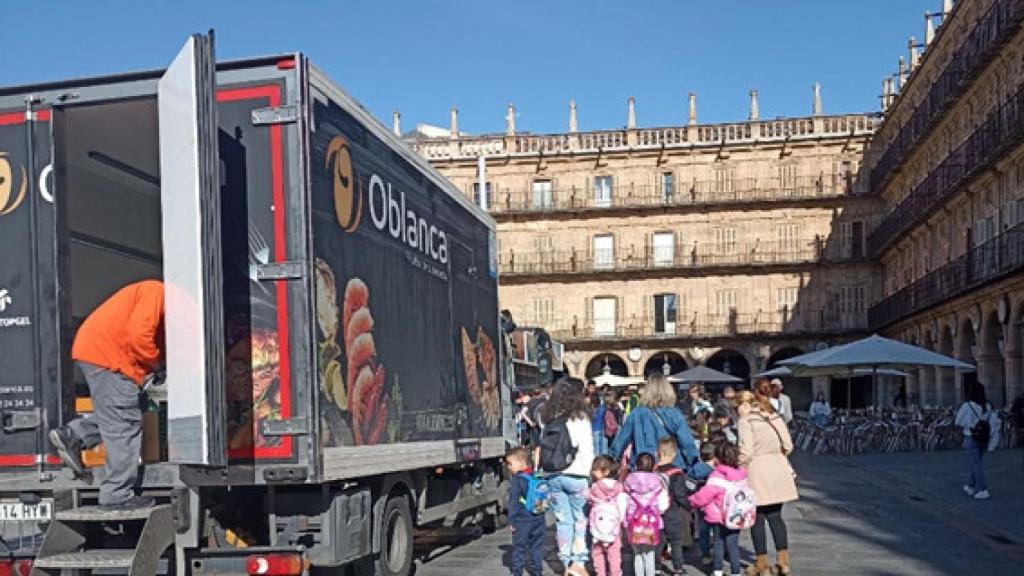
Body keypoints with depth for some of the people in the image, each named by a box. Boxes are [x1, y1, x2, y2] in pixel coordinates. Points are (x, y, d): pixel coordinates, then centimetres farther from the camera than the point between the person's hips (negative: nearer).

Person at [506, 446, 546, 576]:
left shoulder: (516, 479, -13)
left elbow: (513, 502, -14)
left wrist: (511, 521, -10)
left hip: (522, 520, -5)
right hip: (537, 519, 5)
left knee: (519, 547, 5)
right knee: (536, 546, 13)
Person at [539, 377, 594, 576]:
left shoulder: (550, 418, 7)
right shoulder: (580, 418, -6)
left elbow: (544, 447, 6)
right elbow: (587, 450, -6)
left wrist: (547, 470, 10)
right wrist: (590, 474, 3)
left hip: (553, 476, 4)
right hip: (576, 475, -4)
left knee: (563, 520, 10)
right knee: (581, 518, 6)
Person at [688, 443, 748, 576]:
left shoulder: (717, 477, -16)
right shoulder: (741, 475, 3)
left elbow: (705, 494, -17)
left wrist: (692, 501, -2)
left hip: (718, 517, -4)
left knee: (718, 542, 11)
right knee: (733, 545, 8)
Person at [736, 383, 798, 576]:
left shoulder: (746, 421, -10)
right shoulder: (775, 416, 9)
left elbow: (746, 452, -17)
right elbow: (788, 446, 7)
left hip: (757, 473, -6)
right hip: (778, 471, 6)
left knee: (758, 519, 5)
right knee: (775, 516, 16)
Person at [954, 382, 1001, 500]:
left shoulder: (967, 406, -16)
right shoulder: (988, 406, -1)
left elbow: (959, 422, -5)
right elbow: (995, 423, -3)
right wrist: (992, 444, -1)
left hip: (971, 439, -6)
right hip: (984, 439, 6)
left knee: (976, 465, -3)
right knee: (974, 462, 21)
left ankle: (983, 491, -11)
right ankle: (971, 487, 31)